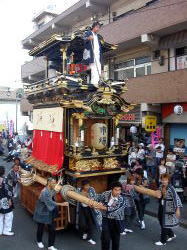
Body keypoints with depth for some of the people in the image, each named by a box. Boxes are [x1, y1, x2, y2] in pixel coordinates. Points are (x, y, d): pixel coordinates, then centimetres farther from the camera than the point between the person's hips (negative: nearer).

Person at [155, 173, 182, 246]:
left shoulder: (171, 188, -20)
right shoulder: (161, 187, 1)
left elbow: (176, 198, -22)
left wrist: (177, 209, -25)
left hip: (168, 209, -7)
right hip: (162, 207, 8)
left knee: (165, 224, 3)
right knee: (162, 223, 17)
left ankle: (163, 241, 17)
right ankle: (171, 235, 40)